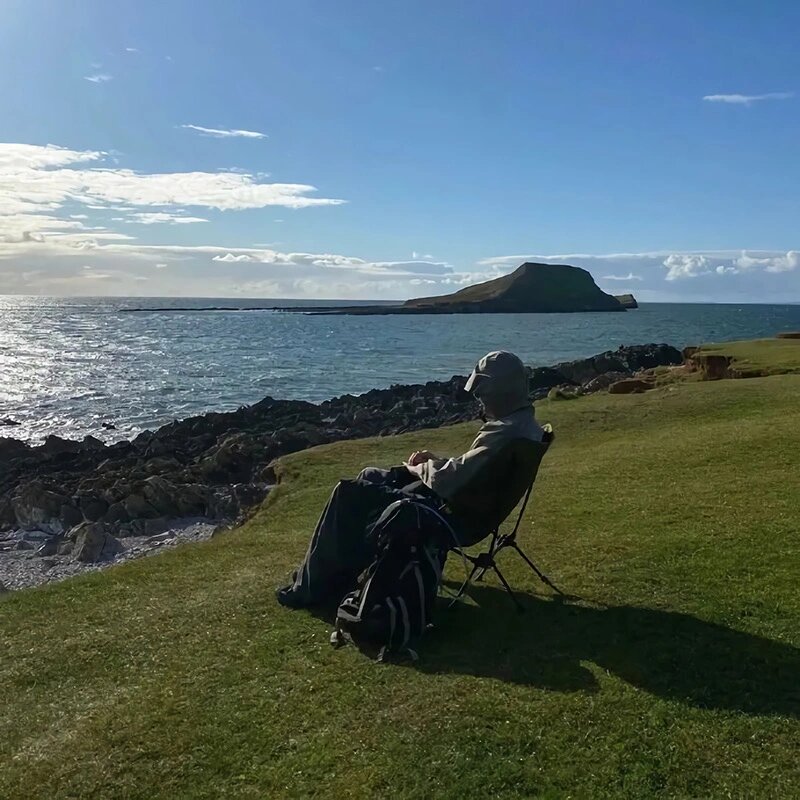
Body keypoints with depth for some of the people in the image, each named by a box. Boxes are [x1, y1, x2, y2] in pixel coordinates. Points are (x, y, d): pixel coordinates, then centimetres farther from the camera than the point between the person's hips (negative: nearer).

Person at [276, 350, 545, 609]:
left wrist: (417, 467, -6)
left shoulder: (505, 434, -26)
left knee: (350, 495, -9)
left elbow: (449, 482, -26)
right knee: (371, 476, 19)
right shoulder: (521, 422, 7)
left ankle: (311, 587, 3)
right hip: (470, 507, 11)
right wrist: (437, 462, 5)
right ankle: (337, 570, 23)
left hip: (457, 517, -11)